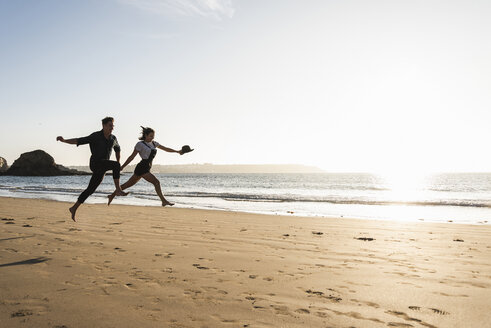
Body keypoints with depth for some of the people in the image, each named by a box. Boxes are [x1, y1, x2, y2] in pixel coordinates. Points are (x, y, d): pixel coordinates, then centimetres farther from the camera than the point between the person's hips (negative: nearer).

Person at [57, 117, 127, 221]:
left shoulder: (113, 138, 10)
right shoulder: (95, 136, -6)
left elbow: (118, 149, 29)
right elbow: (78, 141, -9)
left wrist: (118, 163, 24)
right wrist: (64, 140, -23)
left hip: (102, 169, 6)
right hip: (95, 164, -6)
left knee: (90, 190, 8)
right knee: (116, 165, -28)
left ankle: (74, 208, 19)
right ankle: (118, 190, -24)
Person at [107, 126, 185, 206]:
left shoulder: (154, 143, 15)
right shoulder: (140, 144, -6)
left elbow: (166, 149, 20)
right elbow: (132, 157, -4)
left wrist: (177, 151, 17)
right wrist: (122, 167, -3)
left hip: (146, 168, 8)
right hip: (142, 167, -8)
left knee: (128, 184, 14)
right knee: (156, 182, -14)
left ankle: (112, 195, 25)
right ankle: (164, 201, -12)